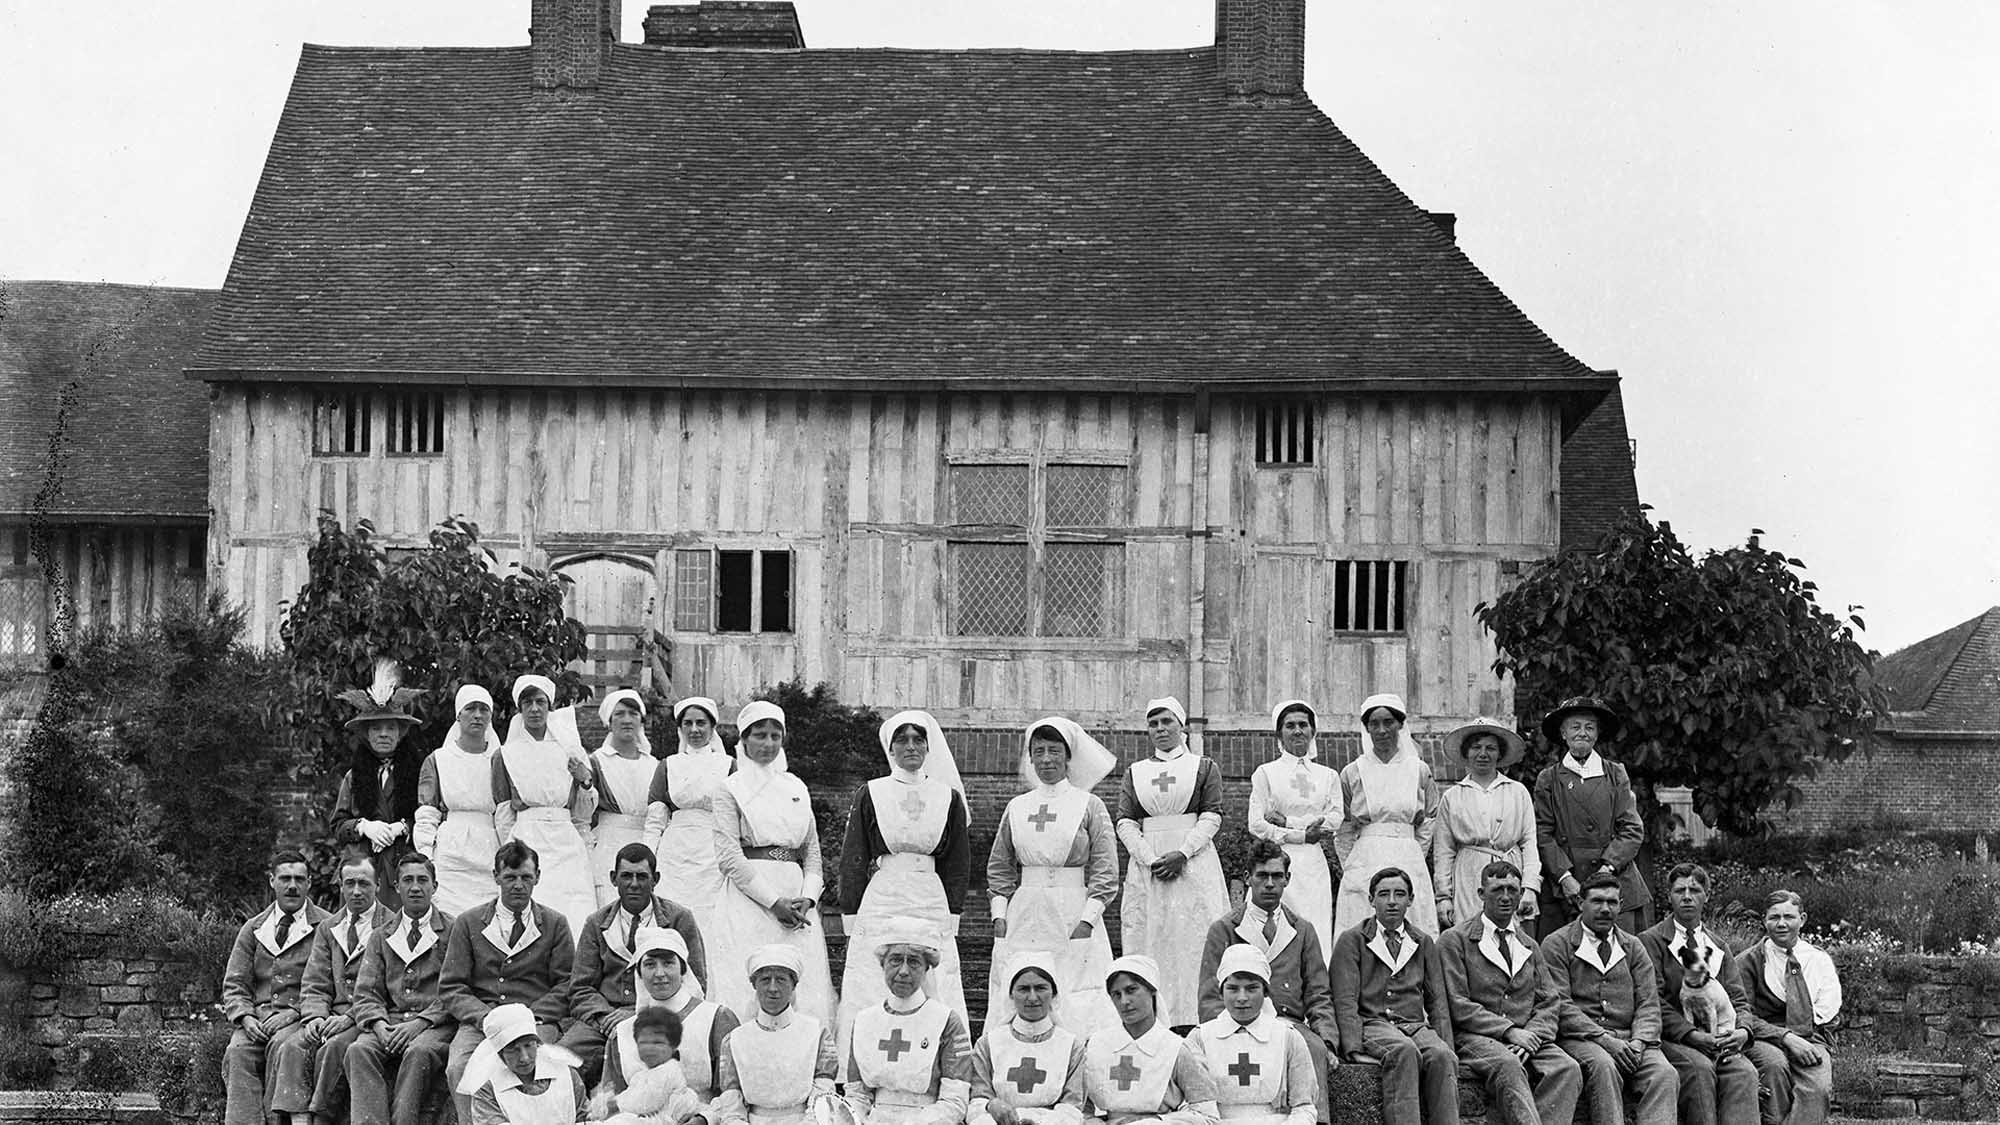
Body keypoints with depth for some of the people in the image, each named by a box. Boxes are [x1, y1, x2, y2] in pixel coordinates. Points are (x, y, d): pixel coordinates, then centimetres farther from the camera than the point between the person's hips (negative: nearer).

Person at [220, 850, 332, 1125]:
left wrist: (293, 1013, -14)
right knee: (238, 1052, -28)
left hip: (300, 1018, -3)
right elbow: (234, 985, 14)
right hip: (257, 1015, 3)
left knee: (283, 1046, -35)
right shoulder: (252, 929, 19)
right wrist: (246, 1017, -6)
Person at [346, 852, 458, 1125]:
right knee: (359, 1050, -28)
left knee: (419, 1052, -36)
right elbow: (365, 993, 13)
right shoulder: (381, 937, 20)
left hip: (436, 1024, -3)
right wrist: (379, 1025, -9)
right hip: (390, 1023, 3)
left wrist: (420, 1022, -15)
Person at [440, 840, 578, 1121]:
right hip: (478, 1021, 1)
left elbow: (566, 985, 10)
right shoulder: (467, 924, 14)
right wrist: (484, 1016, -9)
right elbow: (451, 987, 9)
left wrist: (531, 1016, -8)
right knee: (458, 1068, -32)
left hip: (536, 1021, -1)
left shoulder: (555, 924, 14)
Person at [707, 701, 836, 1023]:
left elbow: (812, 852, 16)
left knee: (804, 996, -2)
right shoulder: (729, 790, 1)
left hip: (796, 902, 5)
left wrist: (808, 897, -2)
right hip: (749, 900, -5)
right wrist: (774, 901, -12)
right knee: (747, 993, -9)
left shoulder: (797, 789, 16)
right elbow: (729, 857, -7)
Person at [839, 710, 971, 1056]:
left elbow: (959, 864, 12)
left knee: (936, 996, -4)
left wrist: (953, 916, 4)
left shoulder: (949, 798, 10)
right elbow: (852, 862, 6)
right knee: (871, 997, -4)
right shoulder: (869, 796, 6)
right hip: (880, 902, -1)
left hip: (932, 905, 1)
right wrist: (851, 918, 1)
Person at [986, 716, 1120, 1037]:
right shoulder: (1017, 808, 12)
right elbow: (999, 867, 15)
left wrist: (1086, 922, -10)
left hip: (1075, 914, -3)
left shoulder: (1090, 806, 2)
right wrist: (999, 918, 5)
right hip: (1024, 916, 3)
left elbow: (1105, 873, -2)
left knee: (1076, 1008, -9)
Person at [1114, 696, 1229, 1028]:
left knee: (1194, 939, -7)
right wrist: (1150, 859, -10)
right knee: (1149, 941, -3)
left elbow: (1212, 817, -1)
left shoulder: (1204, 767, 9)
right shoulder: (1134, 773, 15)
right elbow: (1125, 823, 6)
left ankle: (1195, 1021, -7)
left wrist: (1182, 854, -15)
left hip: (1194, 862, -2)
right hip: (1146, 866, 2)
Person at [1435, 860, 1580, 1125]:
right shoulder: (1454, 941, 6)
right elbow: (1458, 1006, -4)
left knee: (1568, 1069, -26)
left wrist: (1531, 1036, -7)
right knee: (1508, 1065, -38)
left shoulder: (1529, 947, 23)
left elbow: (1550, 1004, 15)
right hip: (1475, 1038, -4)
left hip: (1528, 1038, 4)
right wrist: (1509, 1031, -13)